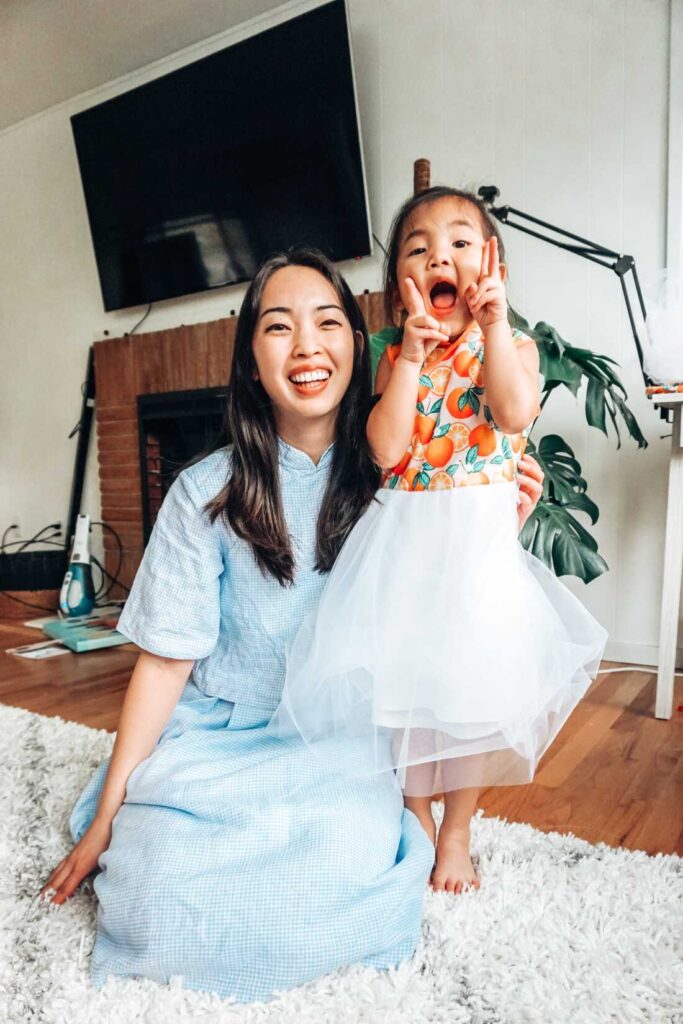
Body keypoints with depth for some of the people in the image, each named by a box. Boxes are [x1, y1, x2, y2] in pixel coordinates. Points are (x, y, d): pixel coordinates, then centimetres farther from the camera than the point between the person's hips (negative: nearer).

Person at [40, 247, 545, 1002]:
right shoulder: (207, 494, -9)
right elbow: (166, 659, -5)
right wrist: (107, 816, -4)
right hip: (213, 740, 0)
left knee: (345, 886, -27)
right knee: (163, 906, -23)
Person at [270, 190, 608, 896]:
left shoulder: (512, 346, 1)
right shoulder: (395, 359, 4)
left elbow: (515, 414, -22)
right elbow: (387, 449, -11)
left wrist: (493, 324, -18)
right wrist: (412, 356, -13)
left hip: (477, 542, -1)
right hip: (403, 539, 2)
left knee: (470, 686, 6)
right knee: (403, 680, 9)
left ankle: (456, 832, 31)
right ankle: (417, 818, 35)